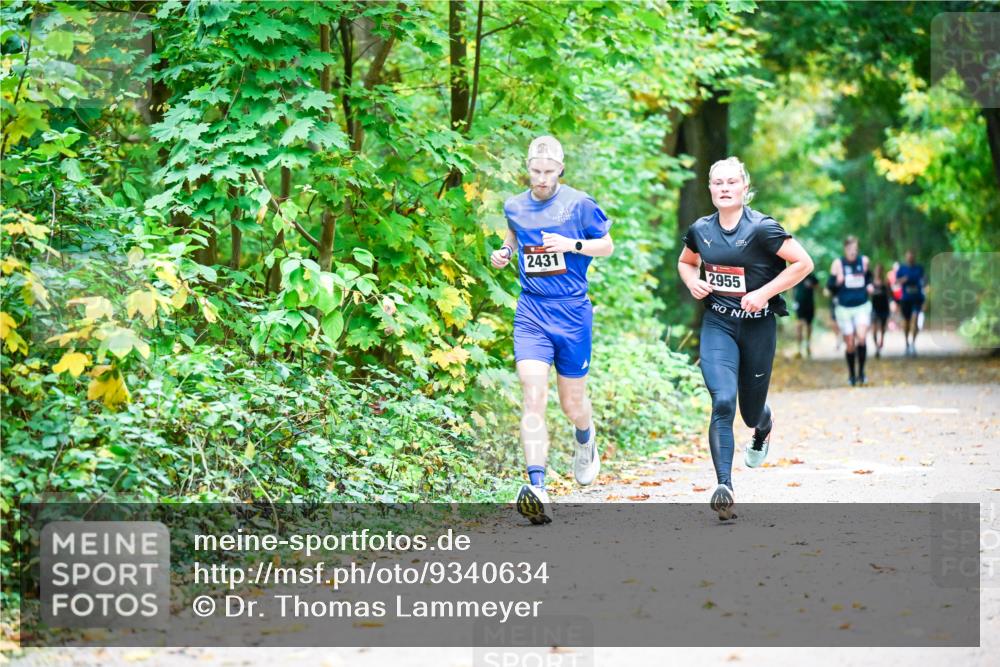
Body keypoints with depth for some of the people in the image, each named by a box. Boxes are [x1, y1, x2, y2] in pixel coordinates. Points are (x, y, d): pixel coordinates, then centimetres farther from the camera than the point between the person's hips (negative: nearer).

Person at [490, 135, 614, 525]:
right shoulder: (514, 207, 6)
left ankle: (586, 442, 50)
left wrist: (573, 245, -14)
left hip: (573, 311, -1)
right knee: (533, 396, -16)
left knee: (572, 402, 11)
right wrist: (505, 252, 6)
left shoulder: (579, 204, -5)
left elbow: (607, 246, 4)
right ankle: (537, 490, -24)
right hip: (531, 312, 1)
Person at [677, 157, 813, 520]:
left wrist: (764, 293, -17)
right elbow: (685, 262, 20)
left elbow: (803, 263, -11)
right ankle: (724, 487, -20)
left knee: (751, 411, 12)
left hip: (757, 325, -2)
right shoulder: (700, 230, 1)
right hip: (717, 325, 2)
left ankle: (764, 427, 53)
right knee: (722, 402, -19)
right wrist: (692, 282, -2)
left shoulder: (762, 228, -13)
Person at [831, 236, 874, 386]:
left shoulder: (864, 260, 2)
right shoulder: (838, 263, -5)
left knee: (861, 338, -20)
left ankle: (861, 371, -7)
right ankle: (852, 375, 24)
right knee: (849, 344, 5)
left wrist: (869, 285, 1)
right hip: (844, 309, -1)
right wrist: (837, 282, -24)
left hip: (862, 307, 1)